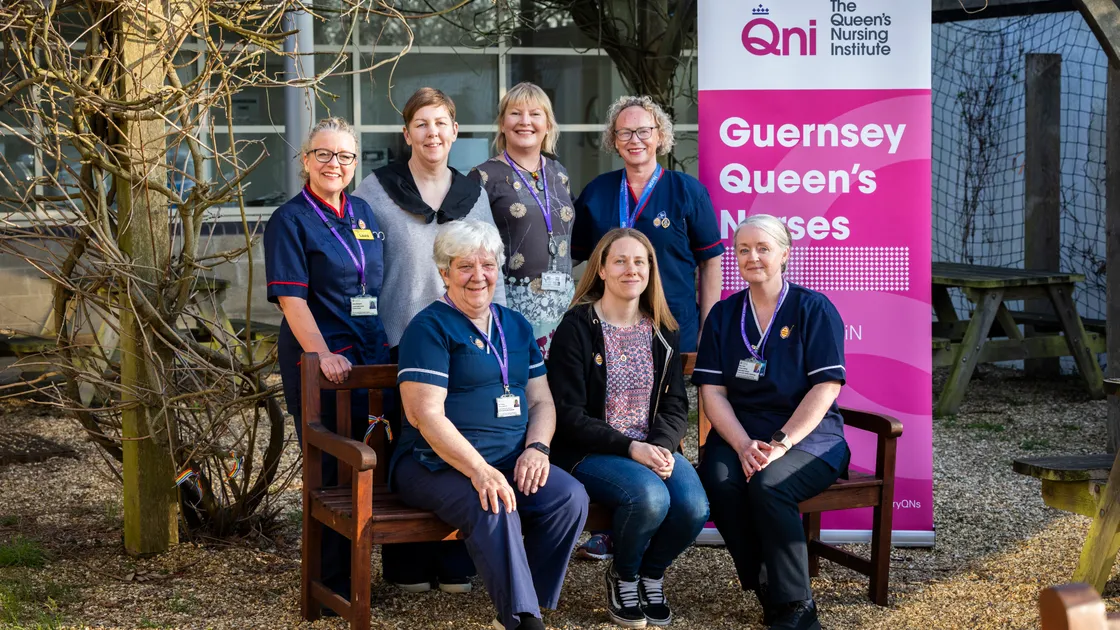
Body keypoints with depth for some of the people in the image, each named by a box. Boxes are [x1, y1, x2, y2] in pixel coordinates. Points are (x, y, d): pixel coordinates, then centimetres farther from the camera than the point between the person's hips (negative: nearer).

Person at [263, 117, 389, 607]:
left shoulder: (364, 214, 14)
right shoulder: (291, 220, -5)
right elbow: (291, 297, -13)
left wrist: (394, 343, 12)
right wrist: (323, 354, -24)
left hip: (373, 354, 6)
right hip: (321, 361, -6)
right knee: (330, 468, -2)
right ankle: (334, 578, 7)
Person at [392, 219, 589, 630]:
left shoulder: (516, 327, 18)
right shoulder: (430, 328, -3)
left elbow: (541, 400, 17)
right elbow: (426, 414, -13)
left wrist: (536, 447, -6)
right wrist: (478, 470, -24)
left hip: (512, 460, 6)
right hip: (438, 463, -6)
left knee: (570, 497, -21)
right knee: (494, 508, -35)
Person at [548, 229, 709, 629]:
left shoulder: (662, 332, 11)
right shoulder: (577, 328, -5)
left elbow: (675, 405, 9)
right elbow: (569, 415, -10)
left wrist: (661, 446, -13)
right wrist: (630, 448, -19)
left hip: (655, 448, 5)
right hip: (592, 453, -4)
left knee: (694, 508, -25)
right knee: (649, 497, -34)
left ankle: (651, 574, 8)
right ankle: (622, 577, -2)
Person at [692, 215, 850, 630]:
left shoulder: (814, 309, 0)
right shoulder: (723, 315, 11)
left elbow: (825, 388, -8)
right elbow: (712, 392, 4)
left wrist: (781, 443, -20)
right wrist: (743, 446, -14)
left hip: (808, 435, -3)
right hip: (739, 434, 3)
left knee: (768, 484, -33)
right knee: (720, 481, -30)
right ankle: (765, 588, -13)